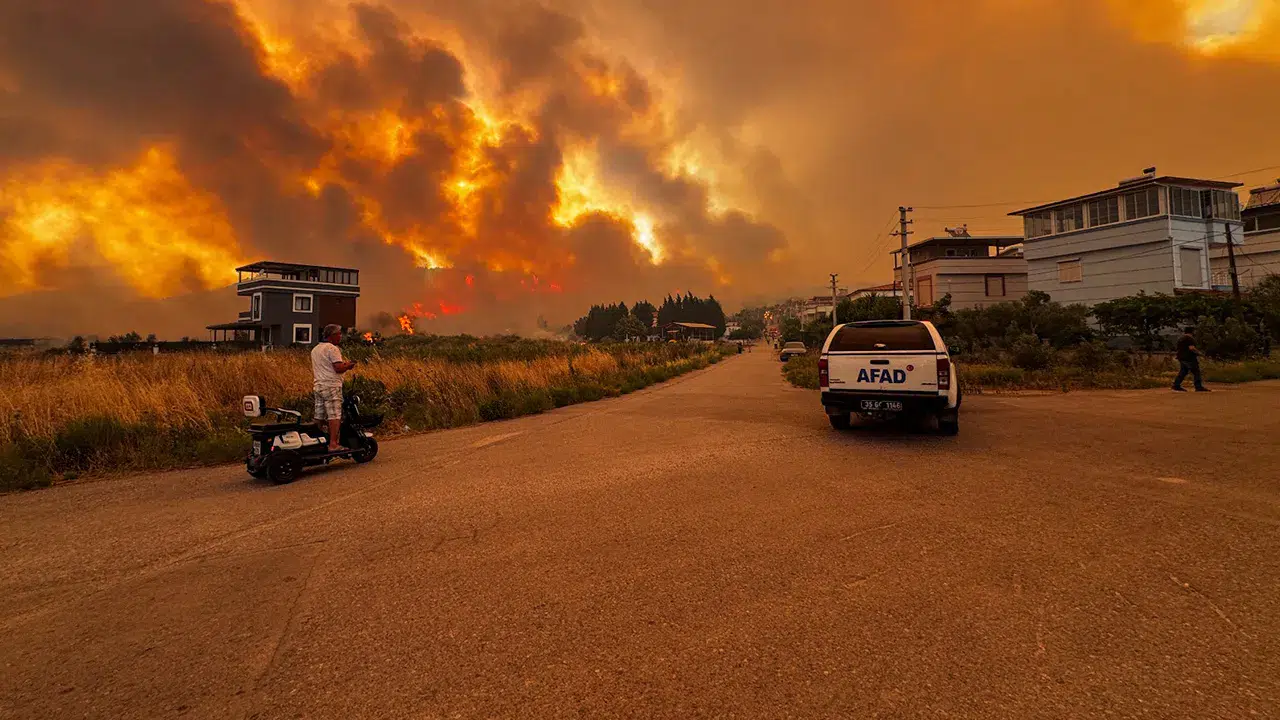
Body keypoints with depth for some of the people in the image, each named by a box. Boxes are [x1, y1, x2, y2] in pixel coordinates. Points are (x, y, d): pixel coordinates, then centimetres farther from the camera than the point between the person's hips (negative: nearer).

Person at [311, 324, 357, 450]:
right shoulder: (332, 349, -11)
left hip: (318, 386, 9)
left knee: (319, 416, 11)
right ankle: (333, 444, -13)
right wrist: (349, 365, -1)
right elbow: (339, 368, -19)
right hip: (331, 386, -9)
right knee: (334, 416, -9)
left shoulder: (315, 349, 18)